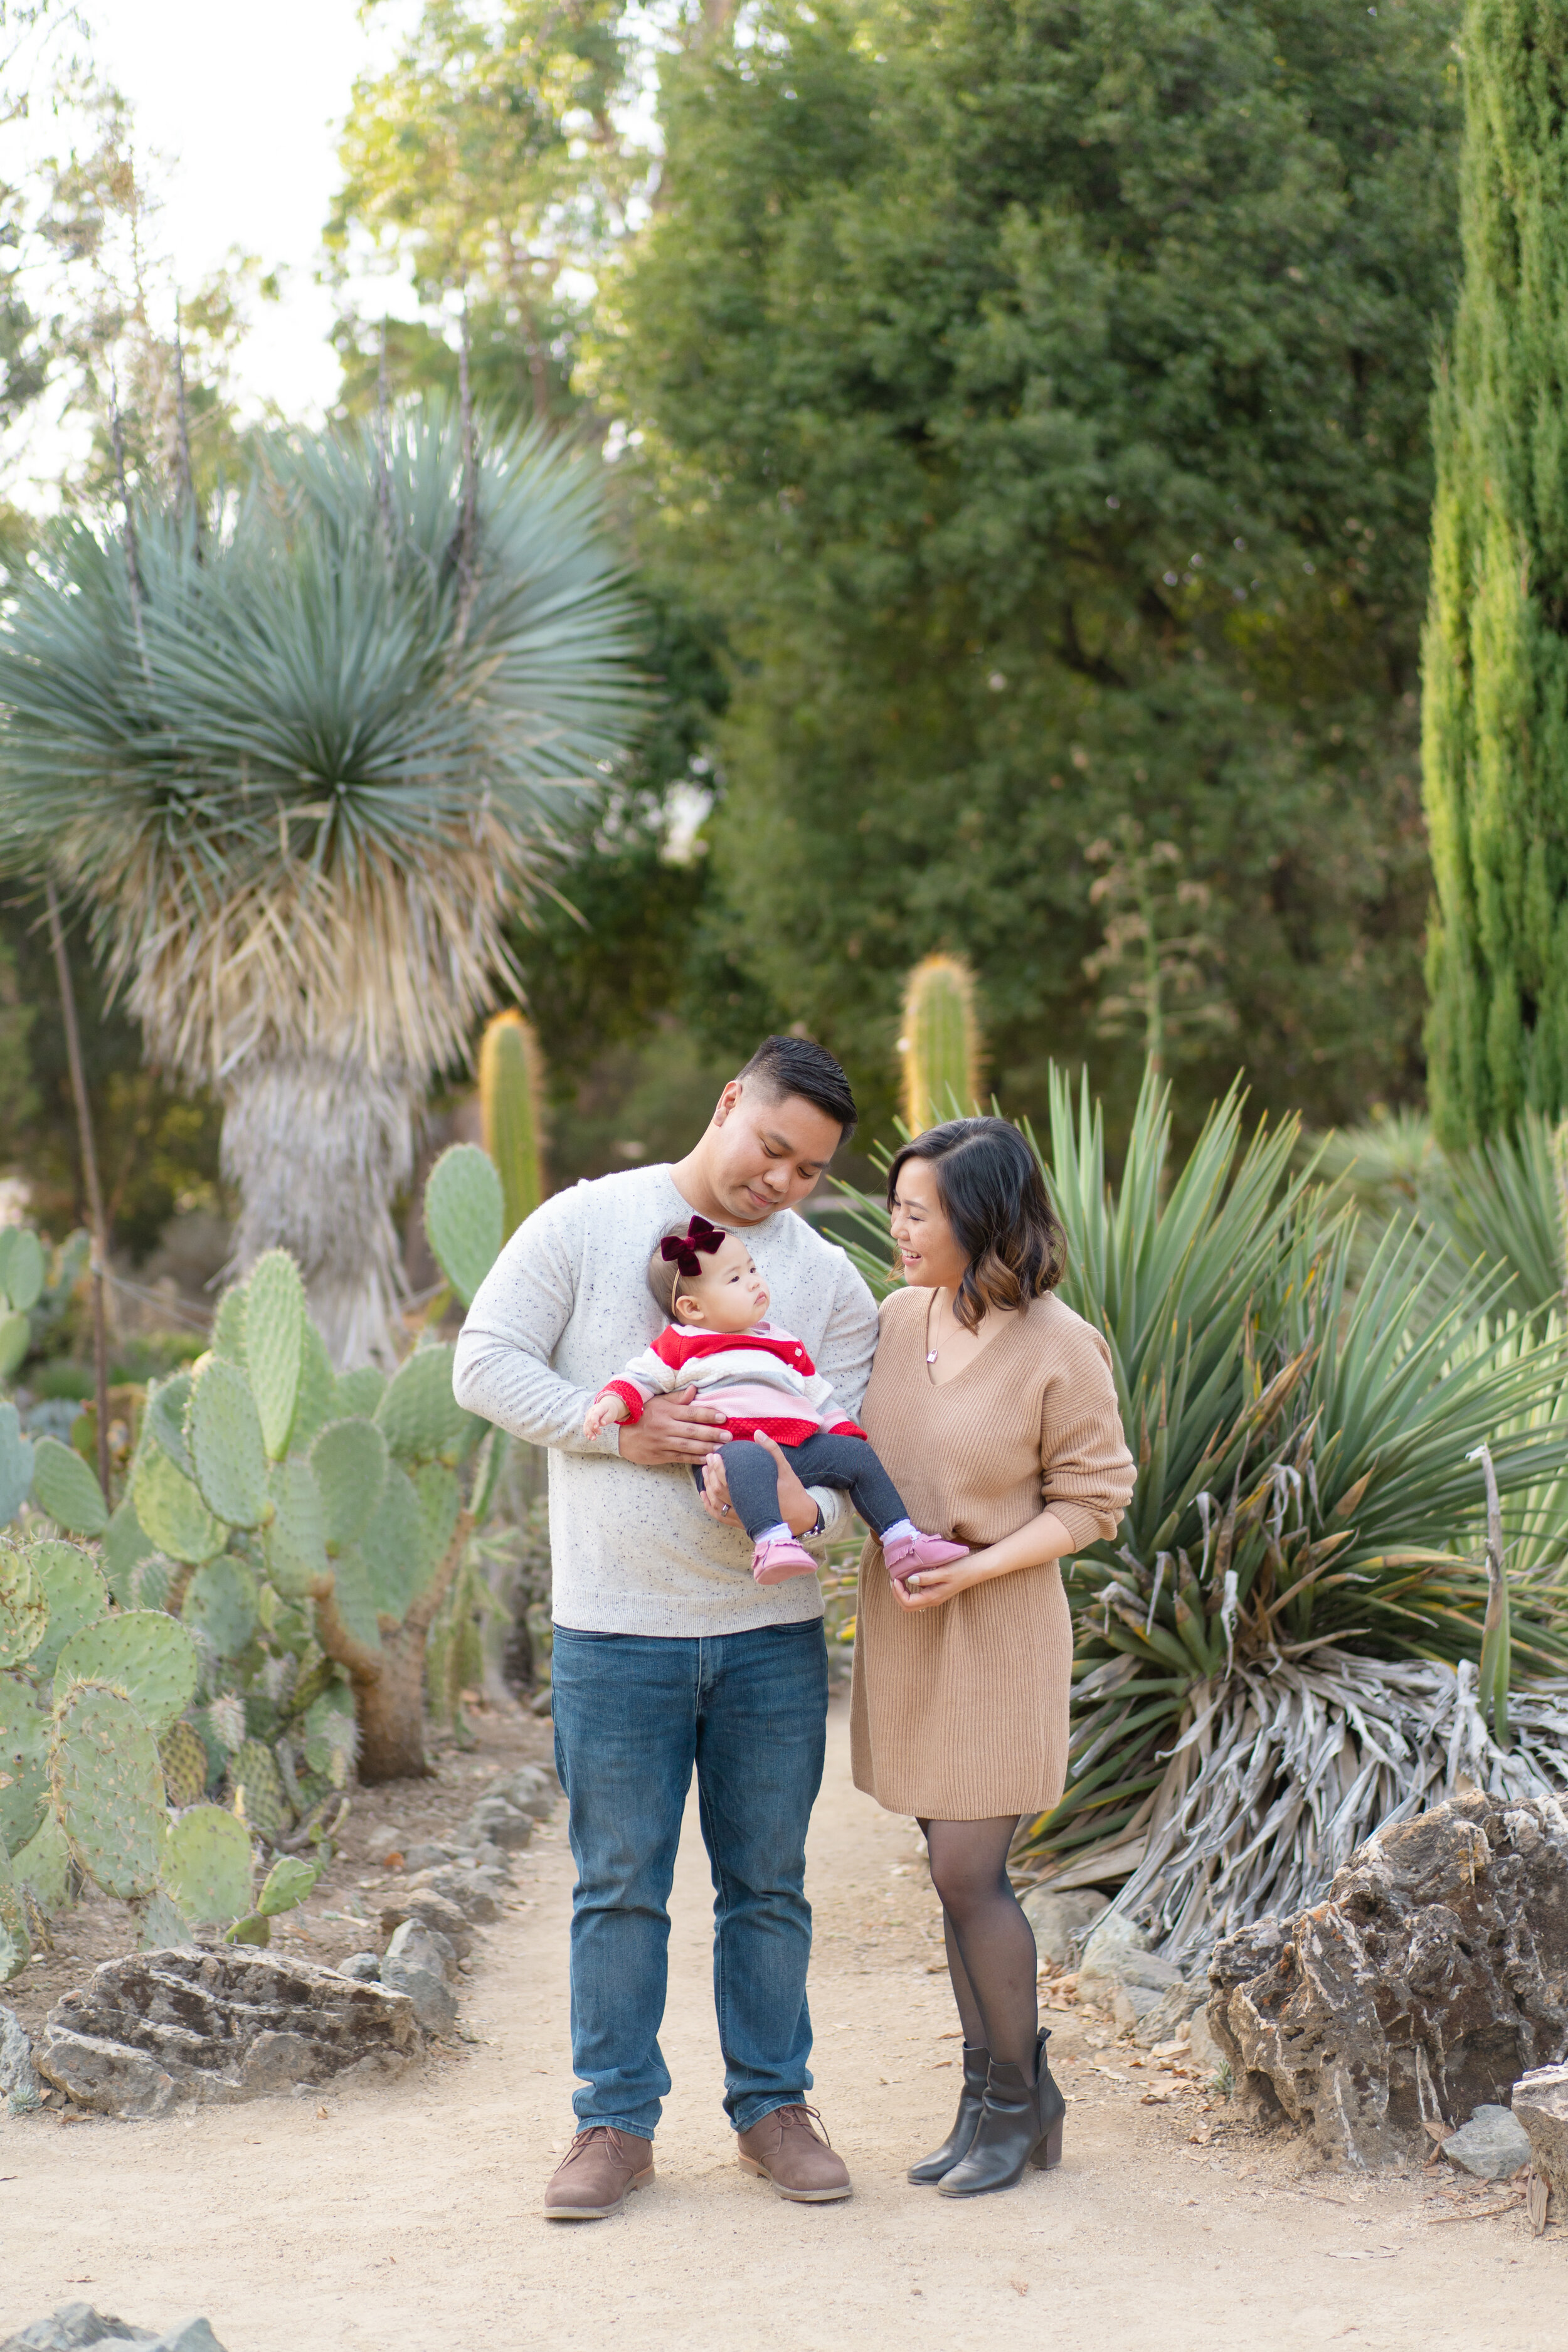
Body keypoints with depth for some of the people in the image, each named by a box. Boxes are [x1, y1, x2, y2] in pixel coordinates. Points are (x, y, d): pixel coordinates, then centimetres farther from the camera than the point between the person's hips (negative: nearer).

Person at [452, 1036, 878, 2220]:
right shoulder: (584, 1223, -1)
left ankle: (773, 2106, 23)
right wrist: (619, 1431, -14)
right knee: (620, 1882, 4)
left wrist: (807, 1510, -22)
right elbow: (486, 1362, -4)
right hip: (616, 1630, -2)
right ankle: (617, 2121, 14)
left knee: (769, 1881, 10)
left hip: (773, 1631, 3)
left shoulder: (831, 1282, 7)